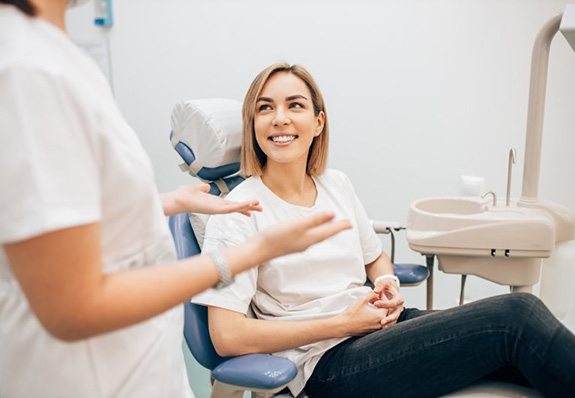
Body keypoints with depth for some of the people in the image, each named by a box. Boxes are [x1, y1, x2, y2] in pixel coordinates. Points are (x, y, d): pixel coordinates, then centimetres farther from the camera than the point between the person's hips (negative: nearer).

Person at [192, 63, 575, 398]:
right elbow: (227, 336, -15)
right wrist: (342, 323, -15)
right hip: (328, 362, -6)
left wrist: (388, 284, -2)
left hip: (381, 325, 6)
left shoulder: (337, 184, 8)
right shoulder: (238, 214, -11)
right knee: (516, 315, -21)